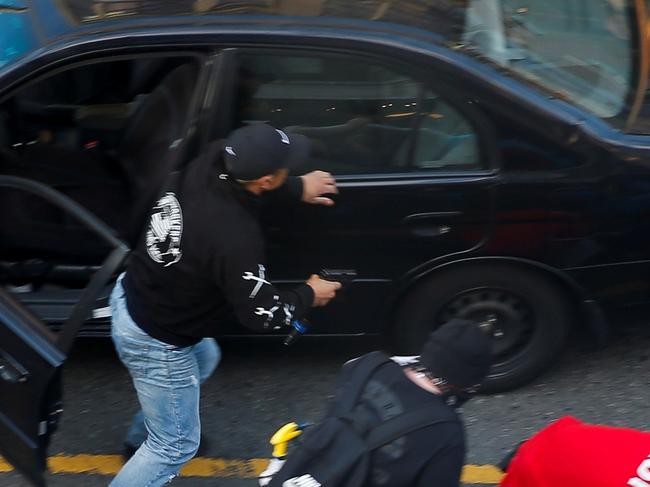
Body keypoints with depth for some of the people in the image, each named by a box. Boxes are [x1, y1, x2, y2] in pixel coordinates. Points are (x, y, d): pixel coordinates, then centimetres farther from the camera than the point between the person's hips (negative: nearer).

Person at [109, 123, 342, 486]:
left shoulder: (209, 166, -17)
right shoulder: (235, 239, -37)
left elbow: (244, 176, 11)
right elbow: (261, 313, -22)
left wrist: (298, 188, 12)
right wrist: (309, 295, -4)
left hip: (133, 295, 9)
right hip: (154, 340, -9)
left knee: (204, 359, 36)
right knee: (176, 445, 9)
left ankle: (143, 434, 56)